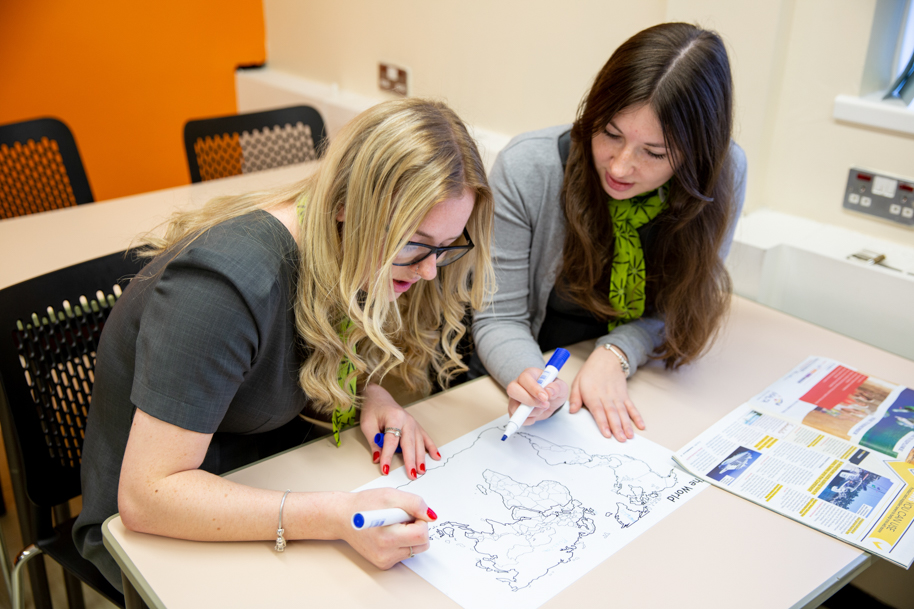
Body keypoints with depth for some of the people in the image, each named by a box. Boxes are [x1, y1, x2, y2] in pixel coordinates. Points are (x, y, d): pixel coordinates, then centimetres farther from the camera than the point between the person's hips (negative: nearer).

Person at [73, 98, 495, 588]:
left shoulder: (347, 259, -10)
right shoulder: (224, 286, -33)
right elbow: (146, 496, -33)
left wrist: (369, 394, -15)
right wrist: (336, 518, -41)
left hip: (258, 473, 6)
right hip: (151, 524, -5)